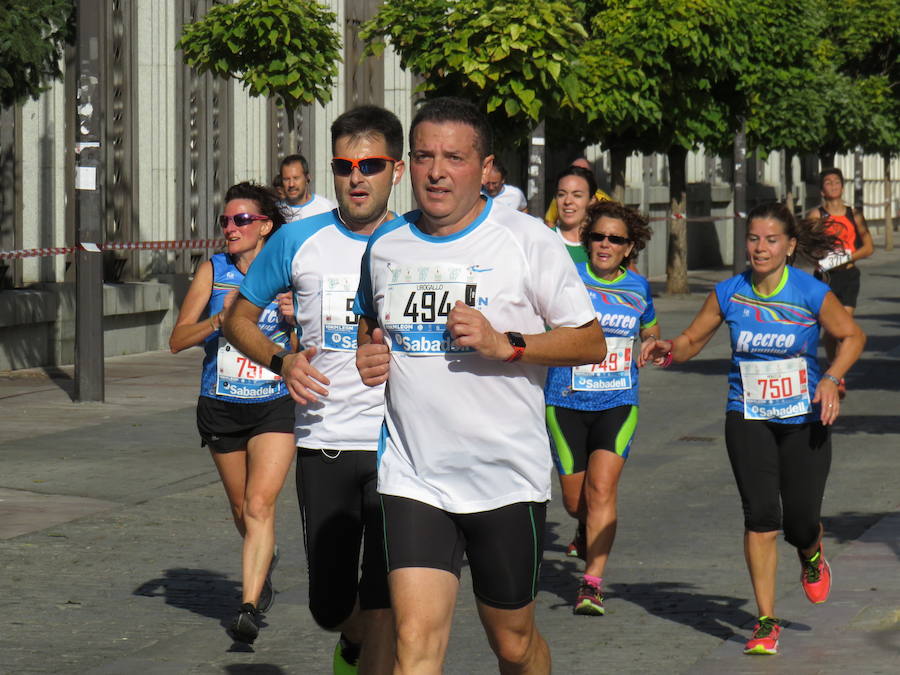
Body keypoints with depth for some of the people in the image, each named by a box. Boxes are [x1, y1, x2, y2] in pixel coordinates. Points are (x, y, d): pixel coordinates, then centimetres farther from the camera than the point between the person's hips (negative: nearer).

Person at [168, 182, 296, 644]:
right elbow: (178, 340, -4)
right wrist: (221, 319, -20)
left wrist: (294, 318, -16)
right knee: (242, 508, 15)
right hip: (221, 408, 3)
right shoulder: (213, 272, -1)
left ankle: (249, 607, -21)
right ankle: (265, 561, 46)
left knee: (260, 503, -17)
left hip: (275, 406, -2)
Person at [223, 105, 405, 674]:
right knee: (330, 605, 10)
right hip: (323, 444, 2)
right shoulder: (300, 242, 4)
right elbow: (240, 318, 15)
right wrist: (282, 362, -4)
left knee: (382, 605, -10)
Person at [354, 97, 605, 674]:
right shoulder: (385, 246, 7)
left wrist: (504, 344, -18)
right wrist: (369, 355, 4)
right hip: (412, 479, 2)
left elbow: (592, 343, -4)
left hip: (508, 478, -2)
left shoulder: (526, 239, -5)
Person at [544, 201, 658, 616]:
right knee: (574, 498, 7)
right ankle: (587, 530, 44)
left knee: (601, 488, -16)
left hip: (618, 403, 1)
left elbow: (649, 330, 26)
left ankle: (592, 583, -14)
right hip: (566, 402, -1)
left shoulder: (637, 287, 7)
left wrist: (650, 349, 7)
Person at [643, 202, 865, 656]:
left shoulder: (812, 294, -10)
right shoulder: (729, 294, -4)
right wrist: (669, 350, -15)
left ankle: (812, 557, 39)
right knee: (760, 517, -10)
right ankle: (766, 622, 0)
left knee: (801, 521, -1)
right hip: (748, 419, 1)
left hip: (805, 421, -1)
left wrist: (831, 379, -14)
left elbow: (852, 336, 2)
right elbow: (693, 340, 7)